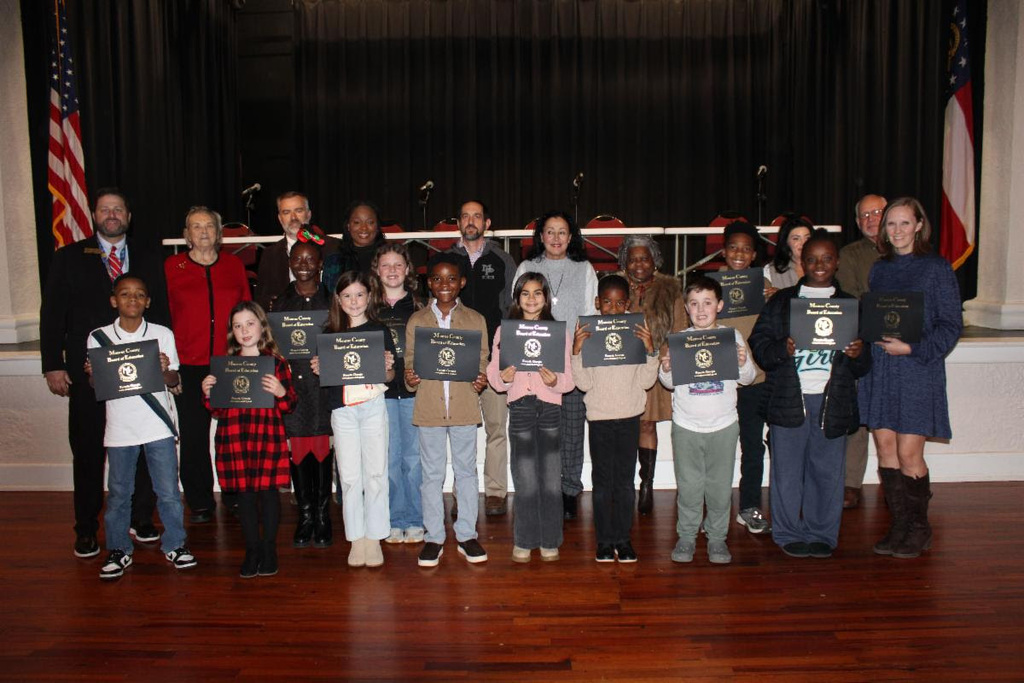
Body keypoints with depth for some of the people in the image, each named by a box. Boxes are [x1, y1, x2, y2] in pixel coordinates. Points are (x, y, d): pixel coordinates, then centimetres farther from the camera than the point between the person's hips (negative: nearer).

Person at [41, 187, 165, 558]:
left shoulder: (149, 259, 10)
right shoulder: (68, 258, 5)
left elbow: (161, 313, 10)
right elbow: (52, 315, 3)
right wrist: (53, 366, -4)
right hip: (87, 372, -1)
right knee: (88, 451, 7)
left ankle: (141, 519, 21)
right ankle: (86, 529, 19)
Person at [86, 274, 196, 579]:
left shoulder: (163, 334, 1)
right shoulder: (99, 337, 1)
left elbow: (173, 381, 2)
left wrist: (164, 369, -19)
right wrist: (92, 374, -15)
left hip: (157, 426, 0)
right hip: (119, 428, 0)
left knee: (168, 491, 5)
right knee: (118, 494, 10)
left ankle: (174, 544, 21)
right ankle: (118, 550, 26)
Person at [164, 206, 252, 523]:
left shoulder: (234, 264, 11)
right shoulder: (172, 266, 6)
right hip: (189, 365, -1)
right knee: (194, 435, 4)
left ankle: (235, 495, 17)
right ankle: (200, 503, 17)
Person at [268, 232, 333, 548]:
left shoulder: (332, 300, 6)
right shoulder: (281, 302, 11)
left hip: (324, 384, -1)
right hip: (291, 385, 2)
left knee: (322, 451, 0)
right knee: (297, 452, 3)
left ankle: (322, 518, 10)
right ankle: (305, 516, 15)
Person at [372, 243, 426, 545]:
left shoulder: (419, 305, 6)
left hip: (414, 389, 0)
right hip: (381, 390, 1)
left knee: (414, 457, 3)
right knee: (389, 458, 4)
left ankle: (415, 520, 15)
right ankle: (395, 520, 17)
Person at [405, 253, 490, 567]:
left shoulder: (475, 319, 4)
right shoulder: (416, 320, 5)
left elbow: (483, 361, 6)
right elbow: (409, 362, 7)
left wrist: (481, 380, -14)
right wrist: (410, 379, -14)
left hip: (464, 406, 0)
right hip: (429, 408, 0)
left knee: (466, 471, 9)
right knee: (432, 474, 8)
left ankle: (466, 535, 21)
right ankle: (434, 538, 20)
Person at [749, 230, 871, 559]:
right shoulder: (781, 301, 8)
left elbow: (863, 366, 13)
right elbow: (759, 342, 2)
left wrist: (858, 354, -10)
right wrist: (783, 349, -18)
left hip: (833, 402, 1)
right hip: (789, 400, -1)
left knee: (827, 471, 6)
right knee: (787, 470, 3)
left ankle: (821, 534, 22)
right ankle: (789, 534, 18)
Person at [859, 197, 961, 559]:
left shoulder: (936, 268, -3)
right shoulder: (879, 269, 13)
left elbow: (951, 324, -5)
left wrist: (912, 348, -16)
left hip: (917, 369, -5)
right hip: (879, 368, 5)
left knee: (909, 454, -5)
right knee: (885, 449, 5)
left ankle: (919, 529, 13)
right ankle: (899, 526, 16)